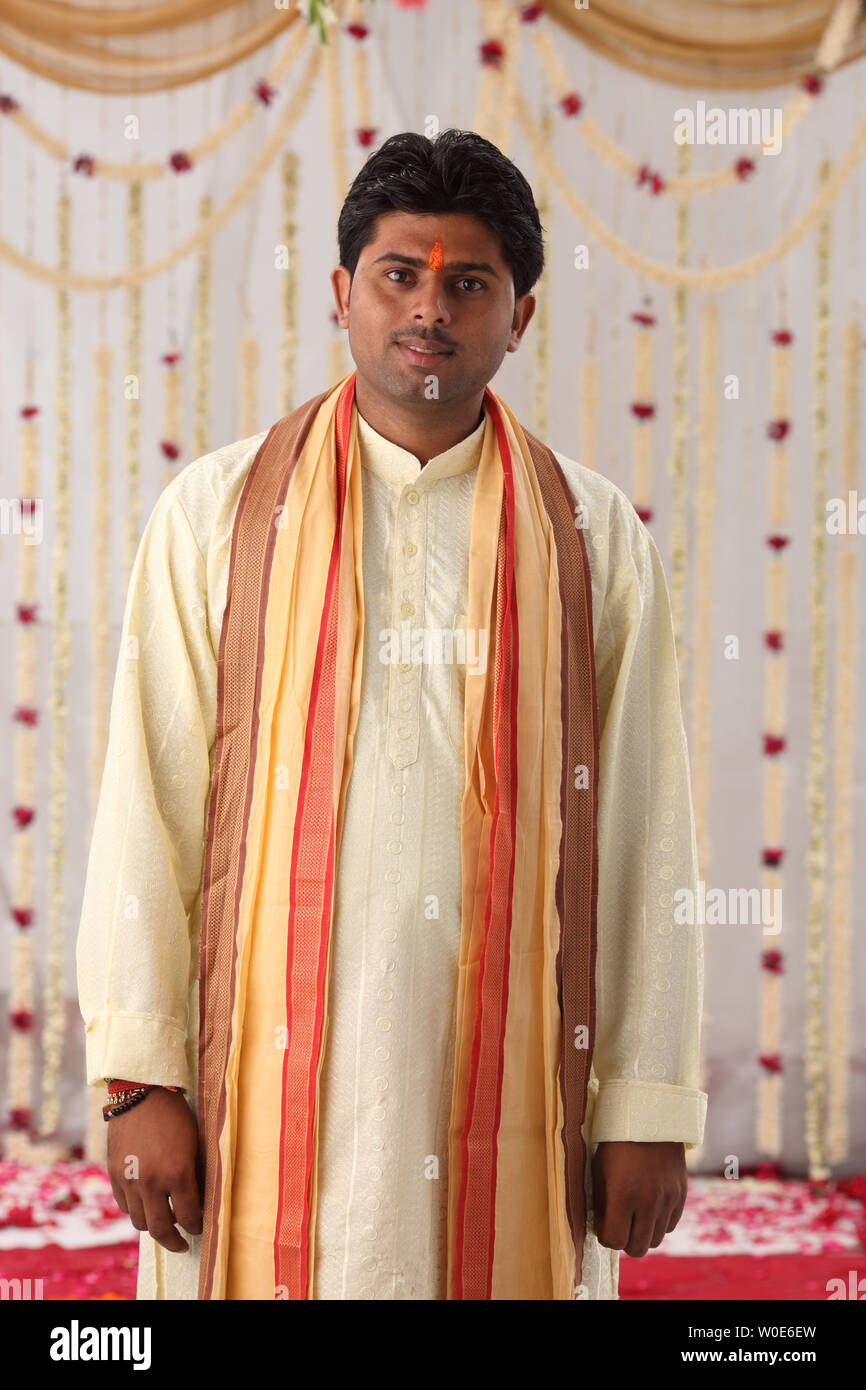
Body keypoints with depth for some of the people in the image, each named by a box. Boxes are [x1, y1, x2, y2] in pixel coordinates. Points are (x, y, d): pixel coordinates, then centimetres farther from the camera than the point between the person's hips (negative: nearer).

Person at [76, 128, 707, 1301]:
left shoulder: (595, 540, 7)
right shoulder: (218, 512, 5)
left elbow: (646, 828, 4)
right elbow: (147, 804, 1)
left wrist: (649, 1111, -1)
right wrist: (140, 1078, -5)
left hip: (514, 1072, 1)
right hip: (276, 1081, 0)